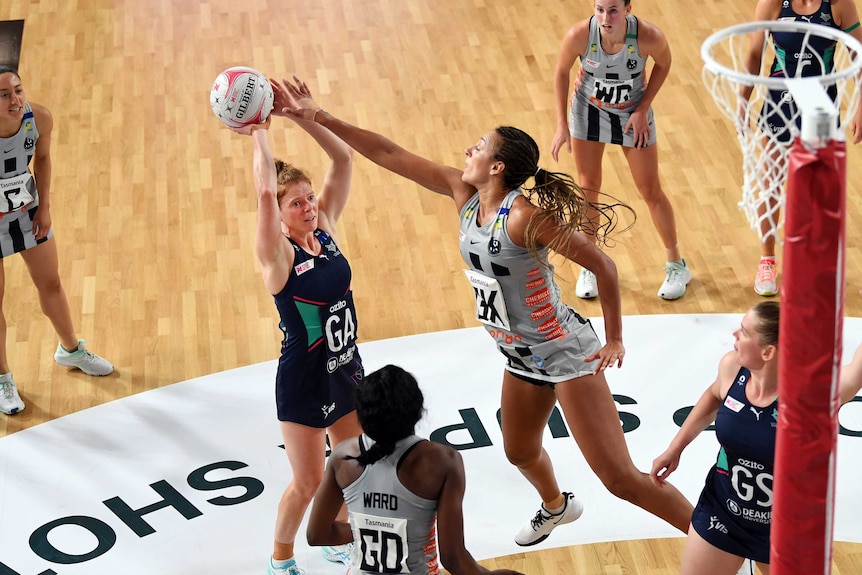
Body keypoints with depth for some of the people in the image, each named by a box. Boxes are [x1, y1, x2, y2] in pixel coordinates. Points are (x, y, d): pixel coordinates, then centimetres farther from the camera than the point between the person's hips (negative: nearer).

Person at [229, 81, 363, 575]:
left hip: (347, 368, 6)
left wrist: (298, 112, -16)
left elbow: (344, 159, -8)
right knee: (309, 482, 7)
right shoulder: (277, 254, -20)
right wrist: (260, 133, -26)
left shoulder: (325, 229, -3)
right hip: (304, 380, -6)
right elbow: (265, 190, -37)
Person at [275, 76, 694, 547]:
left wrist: (615, 341, -16)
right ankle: (556, 507, 62)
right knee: (520, 452, 29)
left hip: (566, 355, -8)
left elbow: (603, 266, -21)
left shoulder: (525, 216, -26)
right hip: (522, 357, 8)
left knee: (620, 479, -9)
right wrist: (318, 117, -5)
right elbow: (390, 155, -3)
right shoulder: (464, 193, -4)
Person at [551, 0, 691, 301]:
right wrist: (562, 126, -9)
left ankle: (676, 265, 27)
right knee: (588, 188, 9)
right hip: (588, 110, 1)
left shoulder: (649, 36, -33)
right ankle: (589, 264, 29)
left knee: (651, 191, 8)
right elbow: (561, 72, -11)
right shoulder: (579, 35, -31)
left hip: (632, 114, -1)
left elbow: (663, 63, -9)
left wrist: (643, 109, -12)